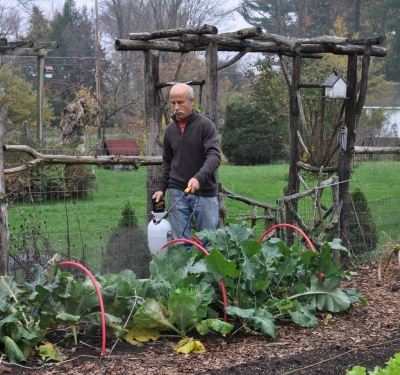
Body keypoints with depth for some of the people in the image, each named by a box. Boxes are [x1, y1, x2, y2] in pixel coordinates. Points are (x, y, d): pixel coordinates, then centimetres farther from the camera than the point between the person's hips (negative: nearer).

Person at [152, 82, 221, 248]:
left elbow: (214, 156, -17)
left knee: (208, 242, 2)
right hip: (177, 193, 4)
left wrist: (199, 178, -32)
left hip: (204, 193, -4)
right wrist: (161, 187, 6)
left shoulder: (206, 125, -6)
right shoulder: (170, 129, 11)